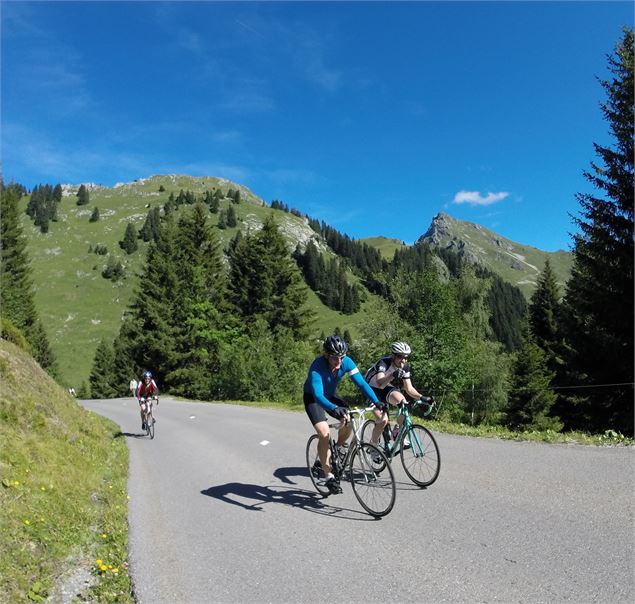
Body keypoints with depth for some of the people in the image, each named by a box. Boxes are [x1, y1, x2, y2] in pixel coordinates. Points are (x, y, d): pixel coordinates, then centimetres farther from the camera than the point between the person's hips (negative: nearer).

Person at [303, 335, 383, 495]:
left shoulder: (347, 362, -22)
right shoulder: (317, 366, -35)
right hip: (313, 397, -4)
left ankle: (339, 448, 12)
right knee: (324, 433, -22)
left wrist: (376, 401, -38)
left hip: (330, 395, 5)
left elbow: (361, 383, -24)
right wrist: (334, 408, -62)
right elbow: (318, 395, -45)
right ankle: (329, 476, -9)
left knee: (349, 420, -19)